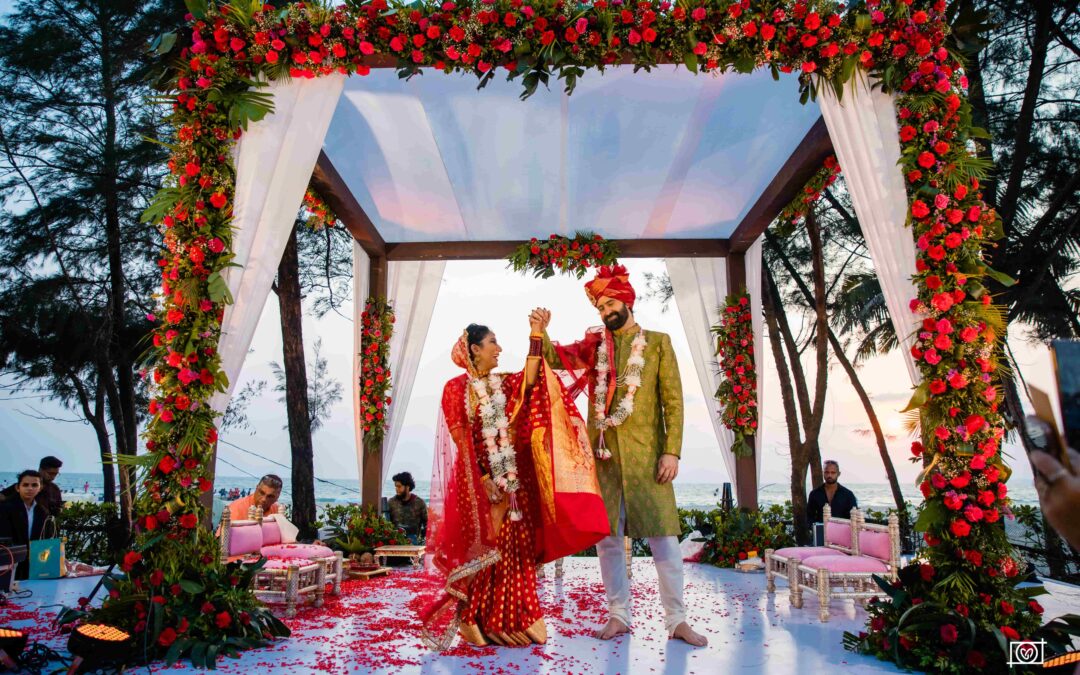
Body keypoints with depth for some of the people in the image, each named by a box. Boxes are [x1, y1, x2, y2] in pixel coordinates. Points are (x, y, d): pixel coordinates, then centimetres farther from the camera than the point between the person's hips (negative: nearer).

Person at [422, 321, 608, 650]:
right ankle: (477, 622, 11)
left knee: (514, 548, 7)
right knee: (481, 550, -1)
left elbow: (529, 380, -11)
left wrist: (536, 336, -15)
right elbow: (458, 440, -8)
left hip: (512, 478, 5)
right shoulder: (456, 388, -5)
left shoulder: (504, 383, 10)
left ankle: (513, 621, 17)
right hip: (477, 480, -5)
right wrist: (482, 477, -14)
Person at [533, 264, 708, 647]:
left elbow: (673, 401, 0)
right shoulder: (594, 345, 13)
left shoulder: (657, 342, 5)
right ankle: (619, 615, 20)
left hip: (645, 454, -3)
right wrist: (541, 331, -17)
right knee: (606, 537, 7)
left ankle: (677, 621, 10)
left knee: (663, 537, -2)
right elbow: (555, 358, 1)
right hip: (602, 453, 3)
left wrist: (672, 451, -8)